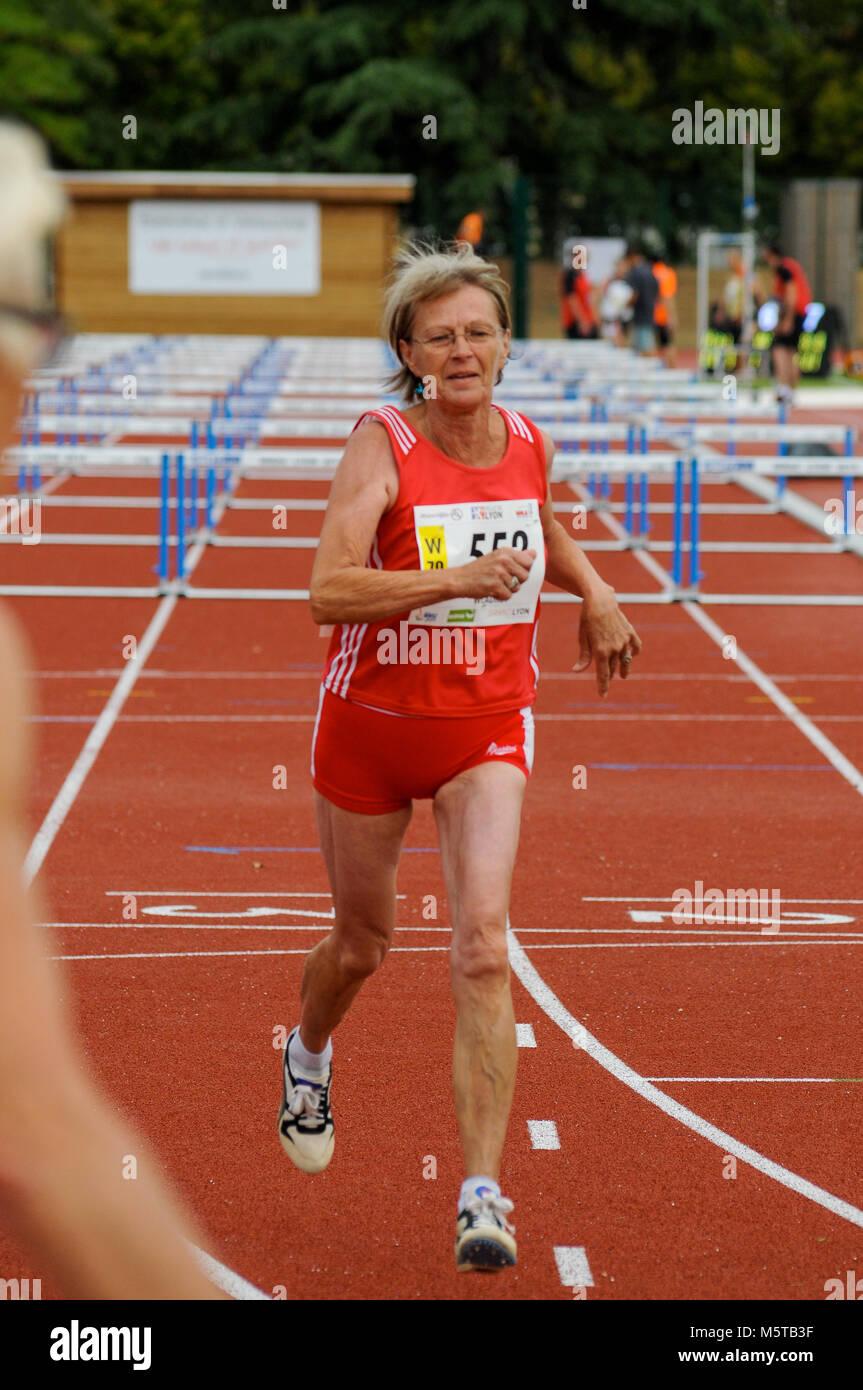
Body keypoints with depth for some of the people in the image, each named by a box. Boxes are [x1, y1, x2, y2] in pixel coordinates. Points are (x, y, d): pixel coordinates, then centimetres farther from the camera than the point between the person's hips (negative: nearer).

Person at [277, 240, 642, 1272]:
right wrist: (457, 579, -38)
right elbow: (329, 591, -29)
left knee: (482, 947, -17)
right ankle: (309, 1053, 54)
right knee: (363, 941, 17)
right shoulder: (380, 445, -16)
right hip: (371, 721, -1)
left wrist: (593, 592, 9)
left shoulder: (529, 444, -1)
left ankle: (482, 1196, -17)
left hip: (487, 728, 2)